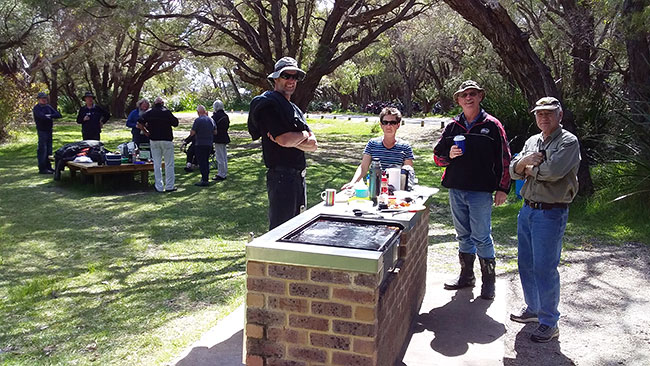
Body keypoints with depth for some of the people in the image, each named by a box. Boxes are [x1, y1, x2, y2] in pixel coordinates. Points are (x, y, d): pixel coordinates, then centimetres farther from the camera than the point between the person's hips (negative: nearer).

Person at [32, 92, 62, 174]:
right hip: (42, 130, -7)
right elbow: (42, 116, -23)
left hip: (49, 130, 7)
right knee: (42, 149, -7)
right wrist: (51, 117, -7)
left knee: (49, 149, 11)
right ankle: (42, 168, -4)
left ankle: (48, 166, 20)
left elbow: (58, 115, 4)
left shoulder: (48, 107, 13)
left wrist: (50, 116, -12)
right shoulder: (36, 108, -6)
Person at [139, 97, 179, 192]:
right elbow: (175, 123, -3)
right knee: (169, 164, 4)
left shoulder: (149, 112, 4)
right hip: (167, 140, -3)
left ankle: (159, 187, 8)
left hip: (154, 140, 3)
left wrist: (145, 132, 6)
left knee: (157, 164, 7)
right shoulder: (167, 112, -4)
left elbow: (140, 122, -5)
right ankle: (169, 186, 5)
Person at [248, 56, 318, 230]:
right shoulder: (268, 103, -9)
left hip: (298, 176, 9)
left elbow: (313, 145, 9)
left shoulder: (295, 109, 19)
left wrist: (291, 140, -9)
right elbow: (285, 140, -21)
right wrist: (304, 135, -1)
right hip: (281, 176, -9)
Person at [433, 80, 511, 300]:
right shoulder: (452, 126, 10)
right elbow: (437, 156, 14)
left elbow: (504, 160, 1)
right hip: (456, 190, 4)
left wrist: (502, 189, -4)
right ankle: (466, 276, 27)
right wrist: (449, 155, -9)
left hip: (481, 191, -4)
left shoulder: (491, 125, 0)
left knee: (482, 237, -1)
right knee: (463, 235, 14)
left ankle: (488, 281, 12)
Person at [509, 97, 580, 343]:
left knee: (545, 268, -4)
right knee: (526, 263, 14)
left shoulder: (568, 142, -8)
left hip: (551, 213, -7)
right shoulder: (532, 141, 15)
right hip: (527, 209, 7)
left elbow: (553, 171, -23)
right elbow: (514, 171, 8)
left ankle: (549, 323, 8)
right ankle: (533, 309, 32)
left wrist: (530, 168, -5)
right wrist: (524, 161, -13)